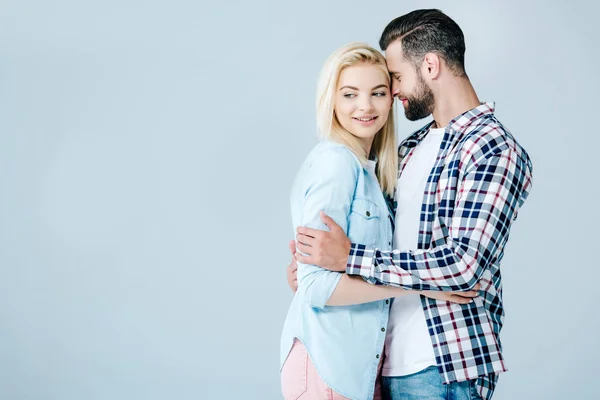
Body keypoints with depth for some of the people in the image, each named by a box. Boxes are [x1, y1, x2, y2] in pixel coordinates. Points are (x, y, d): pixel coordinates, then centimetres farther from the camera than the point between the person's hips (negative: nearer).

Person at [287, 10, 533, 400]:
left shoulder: (495, 150, -14)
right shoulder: (412, 147, 12)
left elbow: (465, 265, -23)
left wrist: (350, 257, -21)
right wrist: (309, 257, 2)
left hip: (442, 367, -7)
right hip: (390, 359, 7)